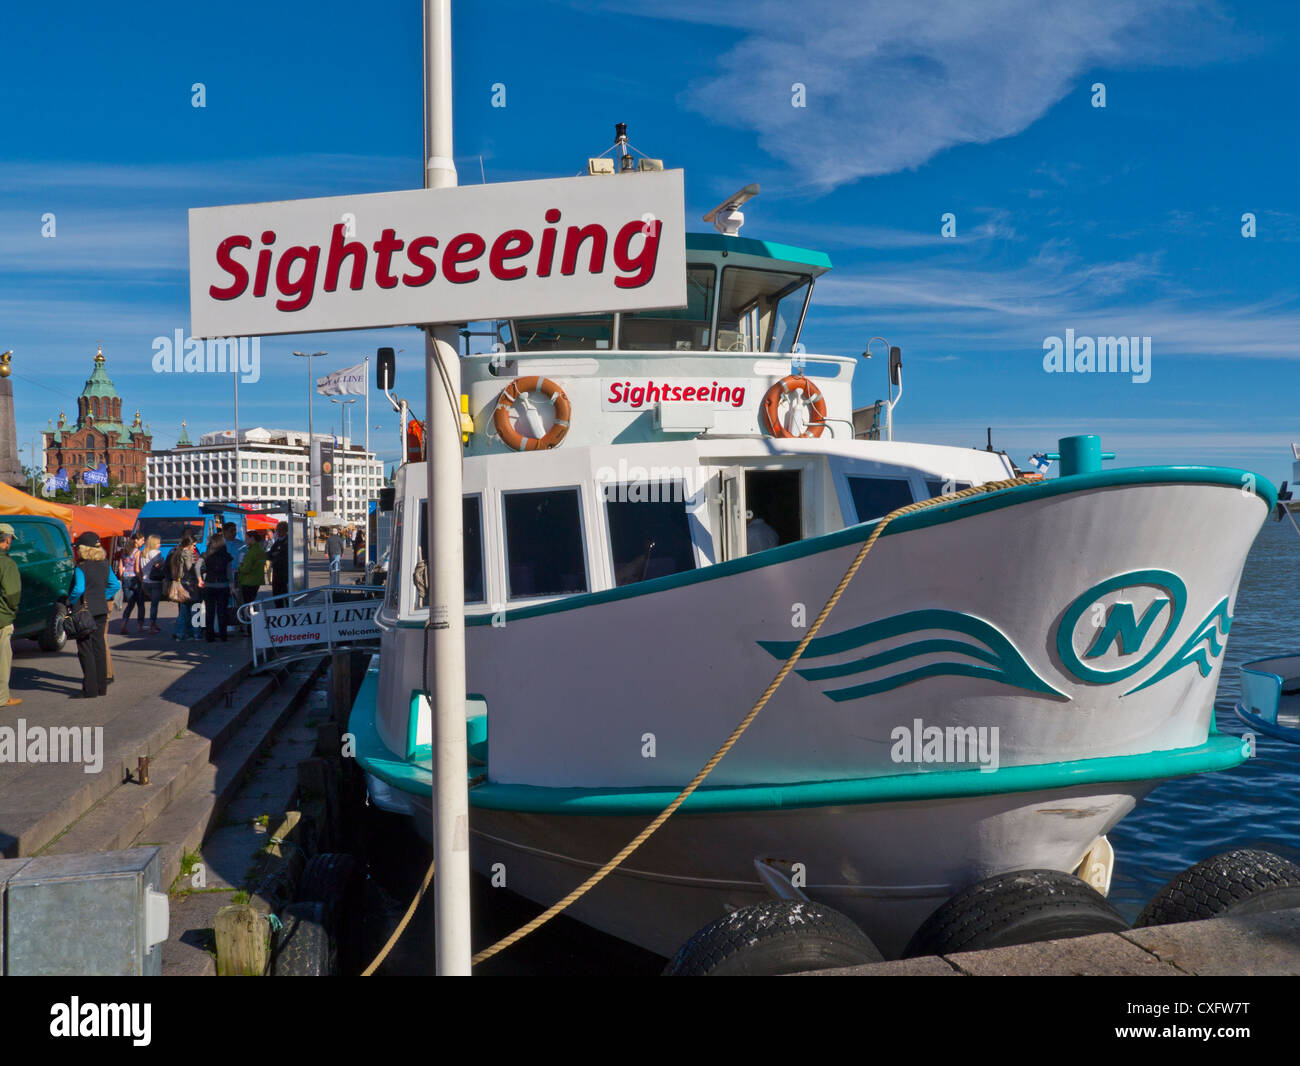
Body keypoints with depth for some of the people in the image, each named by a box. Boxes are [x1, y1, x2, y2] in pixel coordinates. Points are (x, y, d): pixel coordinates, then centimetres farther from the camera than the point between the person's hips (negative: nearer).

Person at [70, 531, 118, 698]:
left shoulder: (81, 567, -13)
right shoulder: (105, 565, 5)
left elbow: (78, 589, -22)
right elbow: (115, 585, 8)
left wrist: (71, 601, -6)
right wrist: (103, 597, 11)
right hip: (102, 609, 6)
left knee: (85, 649, -1)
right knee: (99, 646, 13)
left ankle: (90, 689, 0)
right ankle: (102, 686, 17)